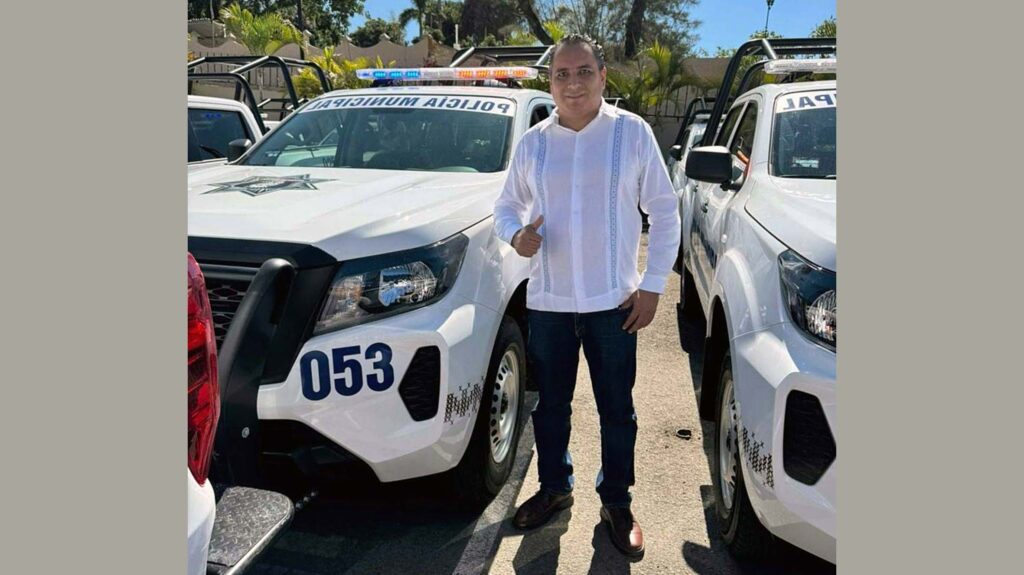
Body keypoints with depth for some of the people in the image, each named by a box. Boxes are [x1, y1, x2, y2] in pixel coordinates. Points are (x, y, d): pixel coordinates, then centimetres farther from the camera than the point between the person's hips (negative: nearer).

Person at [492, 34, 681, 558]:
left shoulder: (632, 132, -3)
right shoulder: (532, 143, 5)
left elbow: (665, 210, 0)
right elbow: (506, 207, 13)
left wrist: (652, 285, -5)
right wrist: (516, 236, -11)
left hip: (613, 301, -2)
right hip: (547, 300, 3)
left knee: (616, 411, 9)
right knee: (550, 405, 15)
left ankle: (616, 503, 27)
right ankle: (554, 489, 36)